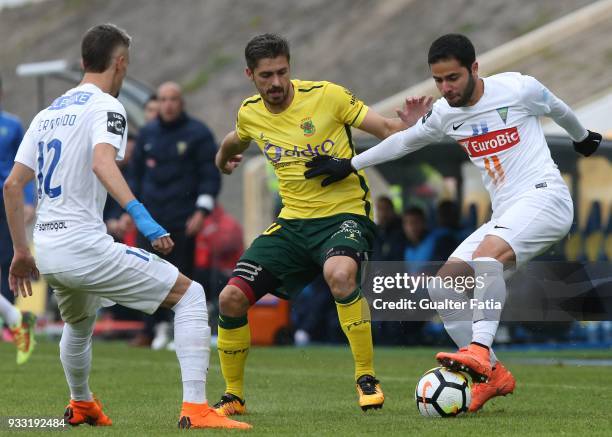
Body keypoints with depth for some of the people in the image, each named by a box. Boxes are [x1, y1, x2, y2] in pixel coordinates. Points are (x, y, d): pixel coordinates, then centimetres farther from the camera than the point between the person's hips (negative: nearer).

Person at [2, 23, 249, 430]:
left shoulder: (48, 113, 18)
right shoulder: (106, 107, -5)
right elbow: (102, 162, -26)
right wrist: (141, 216, -36)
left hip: (46, 249, 8)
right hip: (83, 245, -8)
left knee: (79, 324, 37)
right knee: (190, 295, -3)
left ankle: (81, 405, 52)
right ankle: (196, 408, -14)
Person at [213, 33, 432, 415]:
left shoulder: (326, 95, -10)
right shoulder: (250, 113, 5)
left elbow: (385, 128, -10)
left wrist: (409, 127, -30)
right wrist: (223, 158, 48)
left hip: (344, 214, -5)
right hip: (293, 222, 5)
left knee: (339, 273, -39)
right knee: (231, 298, -7)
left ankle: (367, 379, -22)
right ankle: (233, 397, 14)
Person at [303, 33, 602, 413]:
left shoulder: (518, 89, -7)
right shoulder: (445, 114, 8)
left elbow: (556, 109, 13)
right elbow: (405, 140, 26)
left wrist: (583, 137, 33)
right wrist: (350, 165, 28)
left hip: (544, 196, -7)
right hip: (505, 214, 7)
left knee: (486, 254, -34)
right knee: (444, 287, -5)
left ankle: (480, 350, -43)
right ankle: (493, 375, -4)